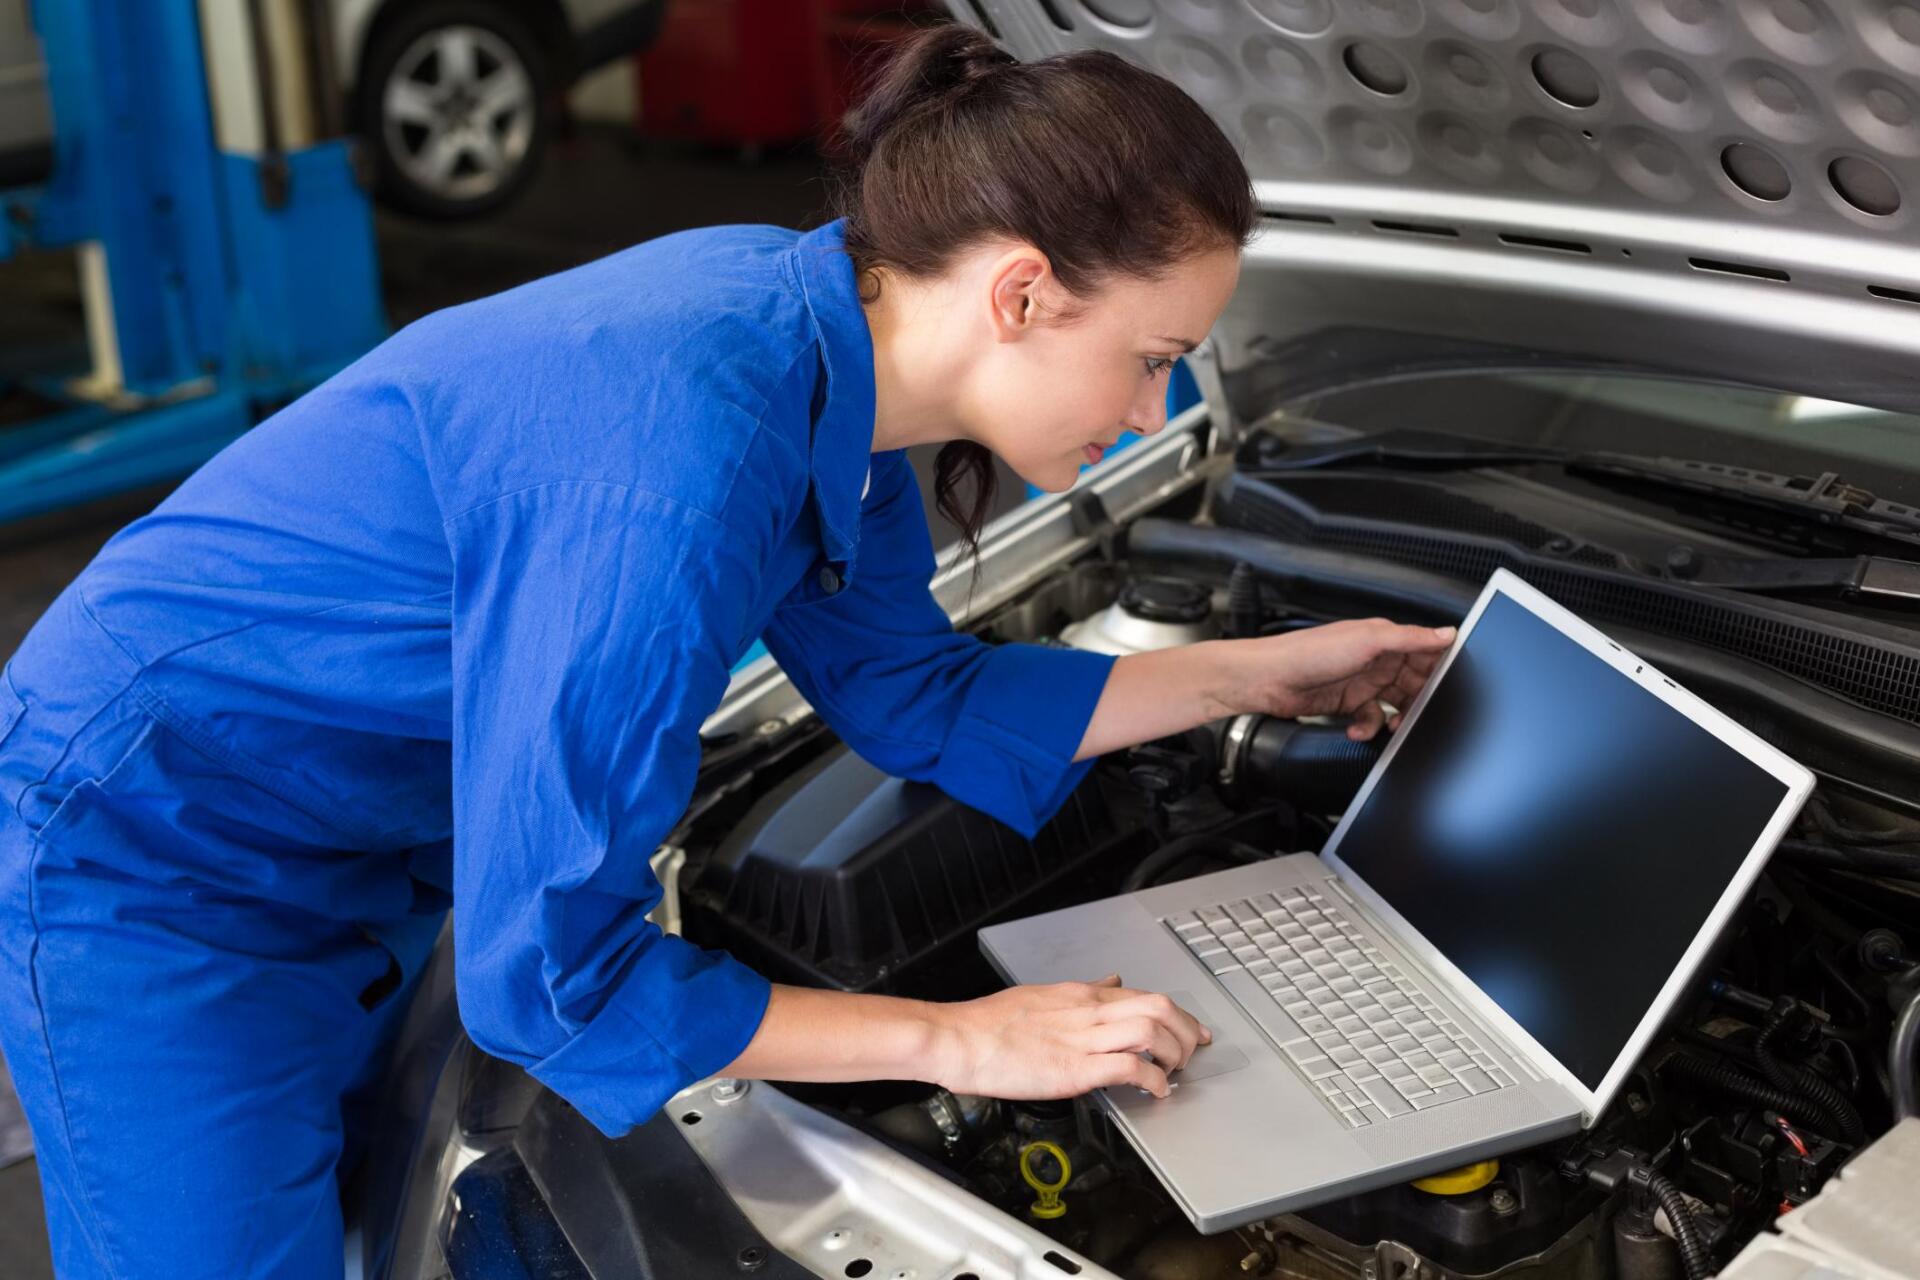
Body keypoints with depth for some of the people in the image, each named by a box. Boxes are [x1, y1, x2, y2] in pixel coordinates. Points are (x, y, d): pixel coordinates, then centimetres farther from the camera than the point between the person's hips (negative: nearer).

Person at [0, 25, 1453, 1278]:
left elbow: (923, 698, 7)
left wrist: (1265, 672, 8)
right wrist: (961, 1043, -24)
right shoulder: (681, 457, -37)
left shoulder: (825, 334, -9)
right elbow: (545, 976, -30)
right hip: (161, 872, -8)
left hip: (367, 856, 8)